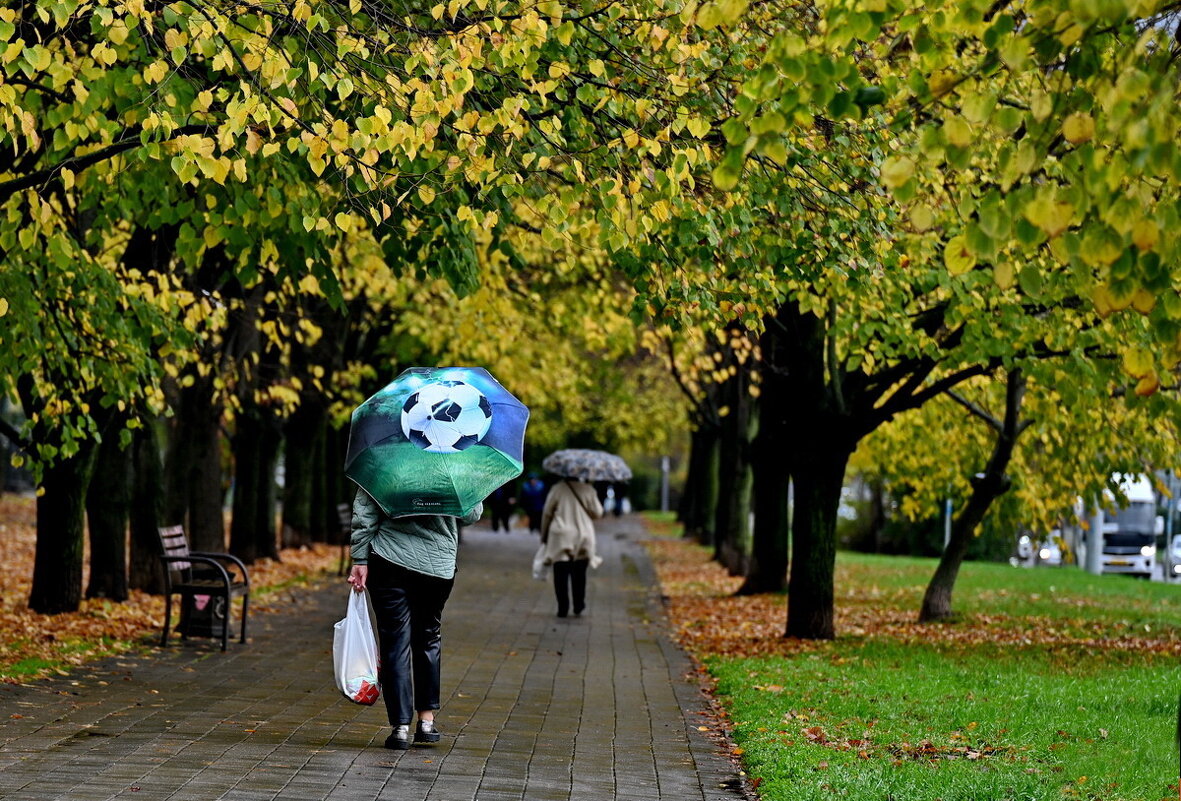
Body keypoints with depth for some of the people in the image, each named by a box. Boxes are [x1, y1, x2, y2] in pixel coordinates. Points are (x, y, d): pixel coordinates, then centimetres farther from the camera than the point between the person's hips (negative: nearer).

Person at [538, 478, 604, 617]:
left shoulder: (557, 489, -6)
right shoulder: (588, 489, -5)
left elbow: (547, 513, 1)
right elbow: (598, 513, 2)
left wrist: (544, 535, 13)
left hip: (561, 538, -1)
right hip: (583, 536, 1)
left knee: (561, 575, 3)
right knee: (579, 574, 15)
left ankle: (563, 608, 0)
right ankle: (579, 605, 17)